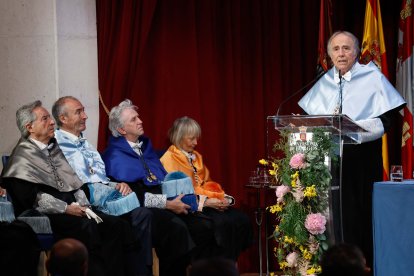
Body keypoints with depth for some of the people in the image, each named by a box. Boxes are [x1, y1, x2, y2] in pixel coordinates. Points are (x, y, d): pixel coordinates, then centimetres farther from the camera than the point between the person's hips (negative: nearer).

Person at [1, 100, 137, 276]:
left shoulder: (55, 148, 21)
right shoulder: (23, 156, -4)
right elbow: (31, 197, -13)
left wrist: (83, 206, 4)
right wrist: (66, 208, -14)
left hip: (71, 208, 8)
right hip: (47, 216, -8)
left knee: (116, 225, -14)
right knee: (87, 228, -33)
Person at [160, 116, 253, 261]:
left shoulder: (196, 157, 23)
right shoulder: (169, 159, -4)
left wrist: (220, 198, 4)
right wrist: (204, 202, -18)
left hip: (208, 203, 8)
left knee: (242, 220, -15)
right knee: (222, 223, -32)